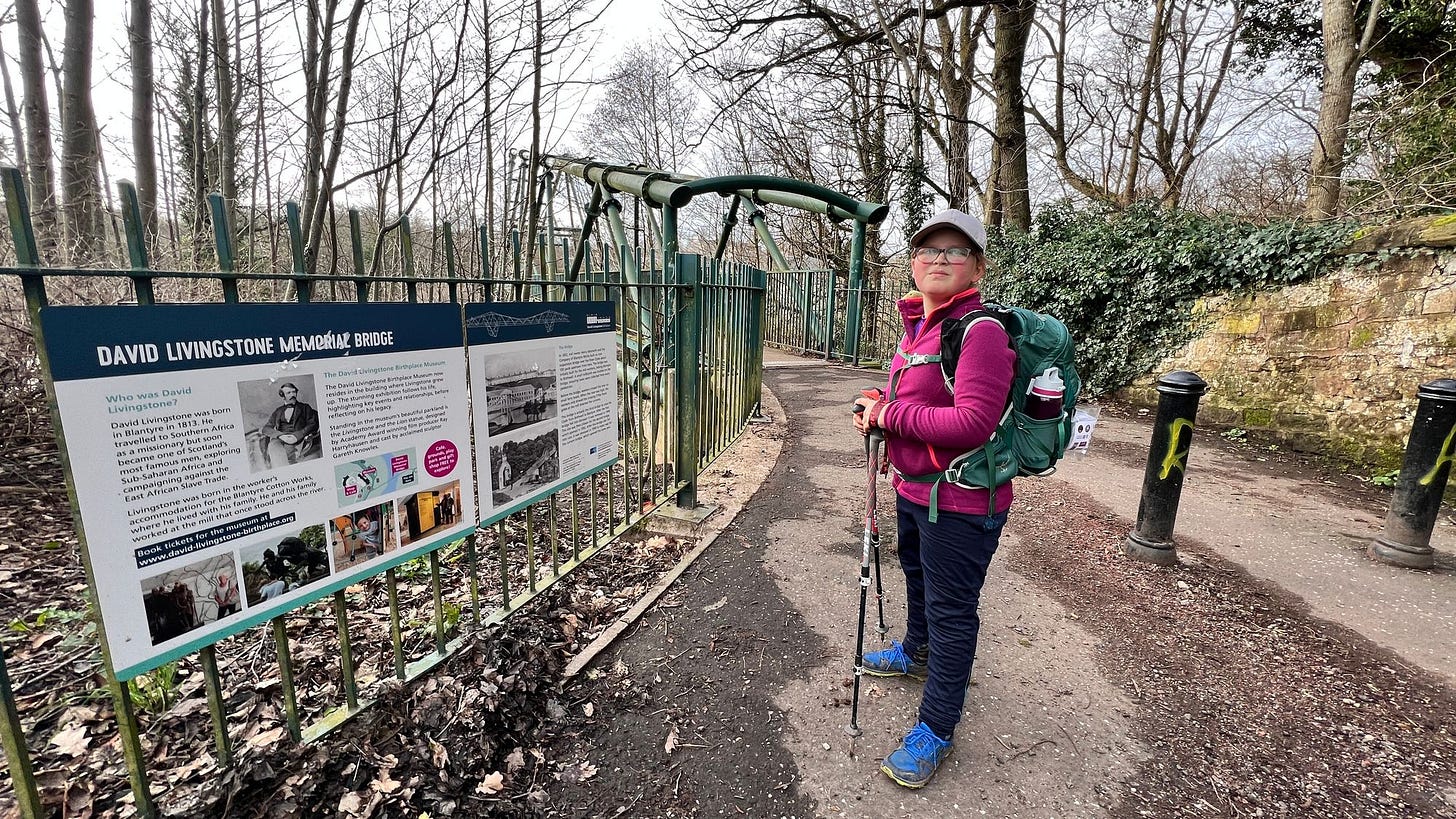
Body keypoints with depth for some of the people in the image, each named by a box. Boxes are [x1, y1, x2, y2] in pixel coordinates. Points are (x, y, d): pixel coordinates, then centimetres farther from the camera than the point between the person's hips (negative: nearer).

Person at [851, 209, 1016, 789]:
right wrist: (876, 409, -2)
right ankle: (916, 652, 56)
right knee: (918, 578, 29)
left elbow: (972, 422, -32)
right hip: (913, 489, 9)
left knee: (951, 610, 6)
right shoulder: (918, 326, 7)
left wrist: (889, 413, -22)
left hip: (960, 502, -9)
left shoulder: (981, 331, -22)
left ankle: (936, 728, 25)